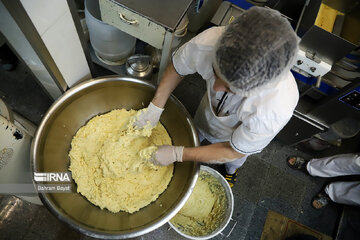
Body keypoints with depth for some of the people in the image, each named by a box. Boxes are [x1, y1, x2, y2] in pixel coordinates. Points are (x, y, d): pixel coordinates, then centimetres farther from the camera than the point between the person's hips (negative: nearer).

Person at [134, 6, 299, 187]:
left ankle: (231, 170, 73)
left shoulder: (276, 110, -49)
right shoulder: (209, 42, -43)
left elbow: (233, 151, -30)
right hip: (209, 111, 2)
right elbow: (176, 67, -18)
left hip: (243, 135, -1)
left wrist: (176, 154, -28)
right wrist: (155, 108, -24)